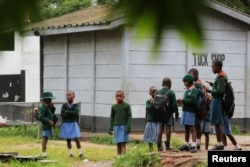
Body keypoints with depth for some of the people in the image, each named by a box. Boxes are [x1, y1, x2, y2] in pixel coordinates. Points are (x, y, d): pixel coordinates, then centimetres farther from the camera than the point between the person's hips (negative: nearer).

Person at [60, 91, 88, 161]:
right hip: (66, 124, 2)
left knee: (77, 139, -5)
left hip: (73, 124, -2)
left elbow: (77, 112, -19)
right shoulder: (64, 105, 0)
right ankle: (70, 153, 19)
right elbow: (62, 114, -12)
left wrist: (68, 112, -15)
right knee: (68, 139, 8)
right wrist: (72, 113, -18)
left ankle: (80, 153, 1)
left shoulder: (76, 105, -3)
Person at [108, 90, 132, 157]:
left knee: (123, 143, -9)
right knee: (118, 144, 5)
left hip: (124, 126, -3)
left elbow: (129, 117, -1)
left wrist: (128, 127, -10)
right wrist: (110, 128, 9)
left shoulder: (127, 106, 1)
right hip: (116, 126, 3)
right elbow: (112, 118, 13)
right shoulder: (114, 107, 10)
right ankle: (118, 157, 7)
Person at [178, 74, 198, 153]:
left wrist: (183, 100, -17)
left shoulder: (194, 90, -9)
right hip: (185, 110, 9)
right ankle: (186, 144, 21)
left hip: (190, 111, -9)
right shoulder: (187, 90, 17)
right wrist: (182, 102, 4)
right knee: (186, 128, 13)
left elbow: (193, 100, -20)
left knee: (192, 128, -9)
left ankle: (194, 146, -10)